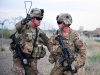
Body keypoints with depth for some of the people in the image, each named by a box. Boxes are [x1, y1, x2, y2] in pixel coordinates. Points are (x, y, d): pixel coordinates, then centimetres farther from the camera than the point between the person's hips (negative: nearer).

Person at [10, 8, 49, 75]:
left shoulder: (40, 32, 7)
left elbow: (49, 43, 19)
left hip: (32, 61, 5)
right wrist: (23, 21, -54)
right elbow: (18, 27, -33)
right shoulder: (24, 27, -8)